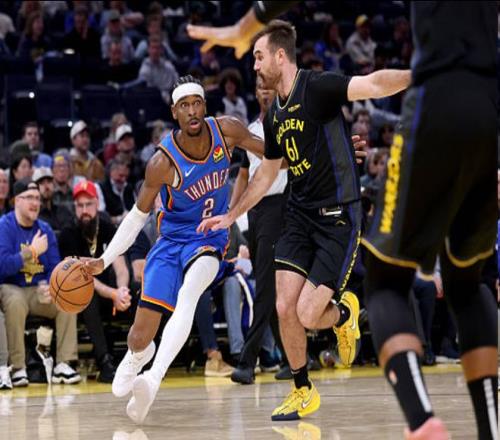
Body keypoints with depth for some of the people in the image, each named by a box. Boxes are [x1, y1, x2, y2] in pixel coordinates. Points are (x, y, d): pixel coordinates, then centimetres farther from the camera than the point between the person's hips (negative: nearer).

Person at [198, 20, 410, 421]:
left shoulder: (317, 87, -14)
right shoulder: (274, 116, 11)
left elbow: (373, 85, -31)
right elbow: (266, 174, 24)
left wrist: (417, 75, -49)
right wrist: (230, 216, 27)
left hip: (339, 217, -7)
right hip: (300, 215, 7)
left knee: (307, 316, -11)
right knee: (285, 309, -1)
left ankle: (345, 313, 24)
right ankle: (303, 392, 18)